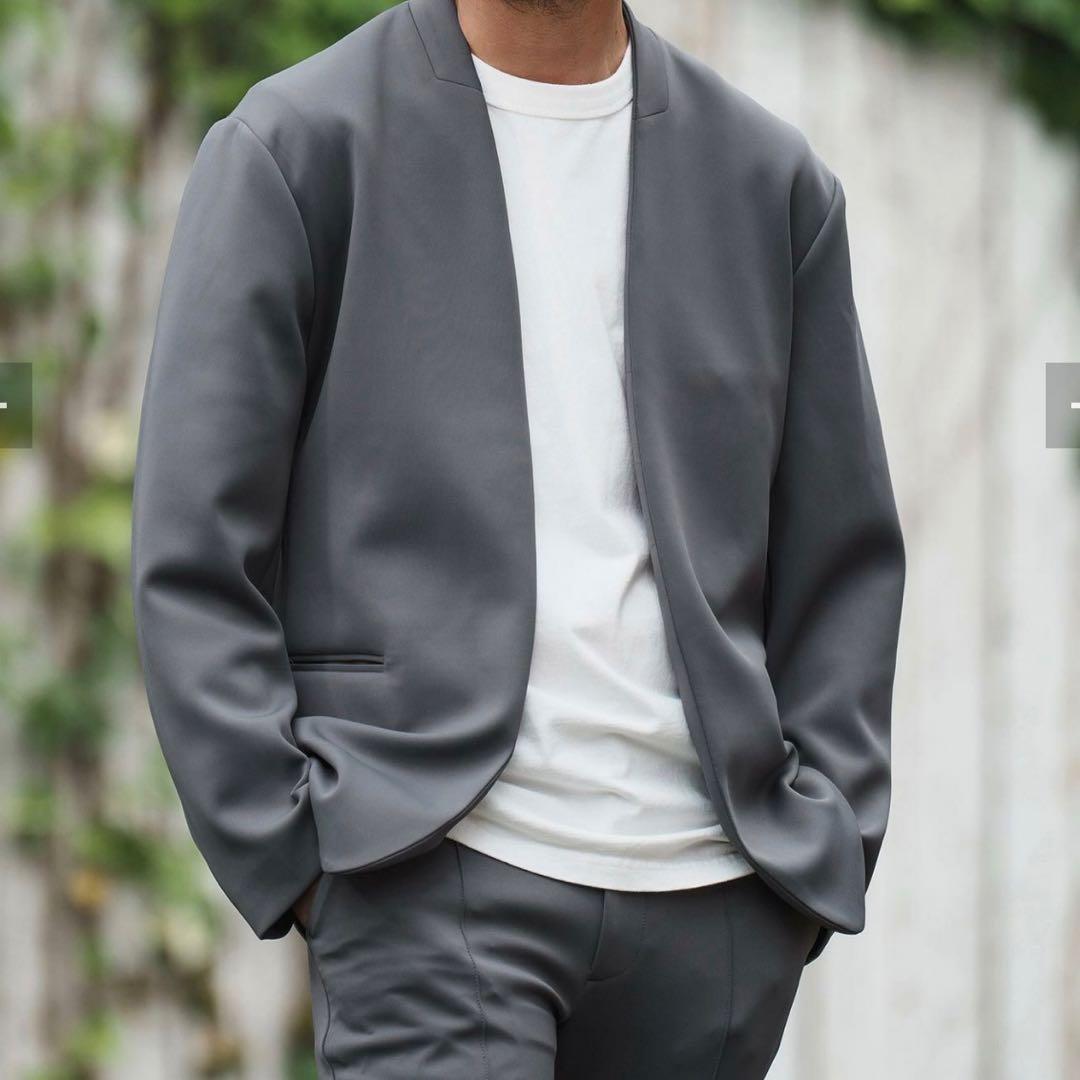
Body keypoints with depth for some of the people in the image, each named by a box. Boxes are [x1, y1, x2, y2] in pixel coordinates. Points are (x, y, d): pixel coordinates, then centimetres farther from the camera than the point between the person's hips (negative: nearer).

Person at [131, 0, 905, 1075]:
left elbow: (842, 559, 17)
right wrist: (289, 859, -6)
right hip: (438, 873, -4)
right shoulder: (293, 148, 2)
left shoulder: (774, 180, 12)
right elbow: (191, 556, 0)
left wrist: (818, 861, 7)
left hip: (713, 902, 4)